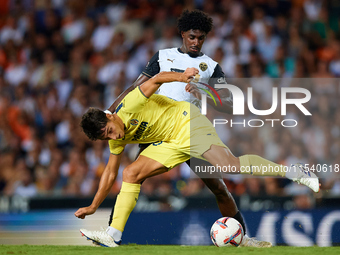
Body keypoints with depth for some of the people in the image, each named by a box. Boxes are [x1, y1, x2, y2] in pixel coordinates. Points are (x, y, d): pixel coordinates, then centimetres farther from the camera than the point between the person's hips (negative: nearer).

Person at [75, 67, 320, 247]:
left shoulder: (129, 106, -19)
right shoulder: (117, 140, 4)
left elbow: (157, 79, -21)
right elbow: (110, 174, 13)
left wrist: (180, 77, -38)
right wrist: (93, 207, 12)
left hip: (186, 123, -8)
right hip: (172, 144, 8)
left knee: (231, 165, -24)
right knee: (131, 174, -5)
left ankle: (294, 172, -15)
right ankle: (114, 236, -7)